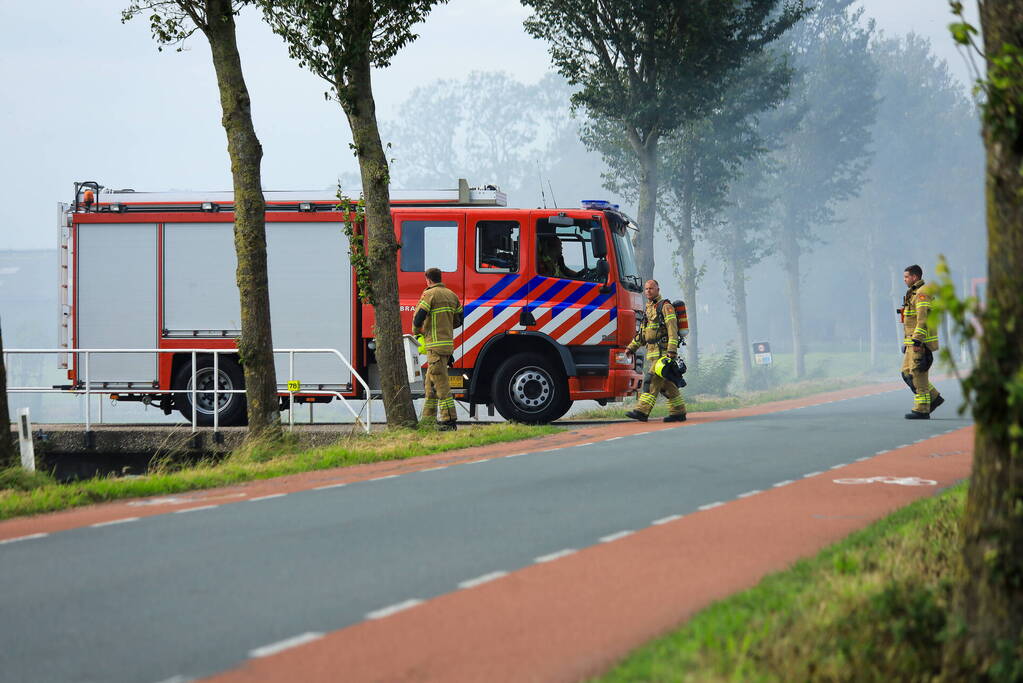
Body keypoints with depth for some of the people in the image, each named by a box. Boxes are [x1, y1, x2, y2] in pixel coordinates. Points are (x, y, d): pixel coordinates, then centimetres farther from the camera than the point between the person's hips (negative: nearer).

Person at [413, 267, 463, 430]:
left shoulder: (429, 294, -8)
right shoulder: (452, 295, 15)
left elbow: (418, 318, -14)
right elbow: (458, 321, 19)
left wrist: (417, 331, 6)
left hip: (435, 345, -8)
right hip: (448, 343, 8)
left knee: (440, 384, -9)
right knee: (430, 384, 16)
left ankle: (448, 420, -13)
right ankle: (428, 419, 19)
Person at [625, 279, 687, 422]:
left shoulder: (665, 306, -6)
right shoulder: (649, 308, 21)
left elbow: (672, 329, -15)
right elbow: (643, 332, 28)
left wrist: (672, 350, -24)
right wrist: (632, 347, 19)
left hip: (663, 350, -9)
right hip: (652, 351, 9)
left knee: (652, 380, -16)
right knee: (667, 384, 10)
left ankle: (643, 411, -22)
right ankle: (678, 412, 15)